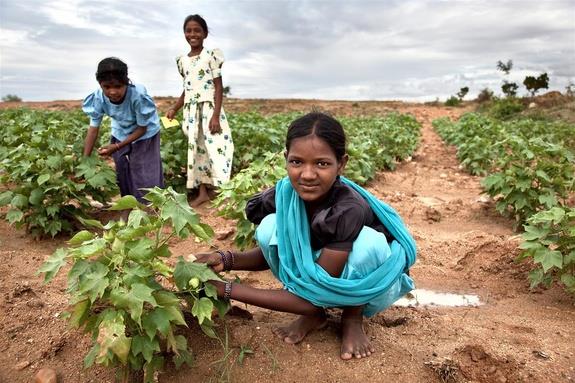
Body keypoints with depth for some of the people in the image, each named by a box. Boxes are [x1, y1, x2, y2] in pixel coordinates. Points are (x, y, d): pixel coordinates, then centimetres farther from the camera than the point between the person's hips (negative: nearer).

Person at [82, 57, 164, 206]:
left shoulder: (138, 95, -37)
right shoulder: (99, 98, -26)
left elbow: (142, 129, -24)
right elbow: (93, 129, -18)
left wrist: (117, 147, -30)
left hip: (145, 134, -4)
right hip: (120, 132, 4)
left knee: (145, 175, -8)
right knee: (121, 171, 10)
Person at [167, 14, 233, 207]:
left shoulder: (211, 55, -4)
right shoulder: (183, 60, 12)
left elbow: (219, 87, -8)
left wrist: (216, 115, -17)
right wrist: (174, 109, 9)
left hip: (209, 108, -5)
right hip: (191, 111, 6)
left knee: (213, 147, -9)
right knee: (196, 150, 6)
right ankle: (202, 192, 12)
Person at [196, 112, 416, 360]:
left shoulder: (349, 210, -36)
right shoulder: (285, 194, -21)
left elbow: (312, 297, -33)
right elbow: (270, 250, -3)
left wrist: (226, 289, -32)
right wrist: (226, 260, -24)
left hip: (368, 286, -4)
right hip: (315, 269, 4)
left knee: (368, 240, -36)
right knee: (269, 227, -20)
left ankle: (353, 318, -6)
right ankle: (314, 315, -2)